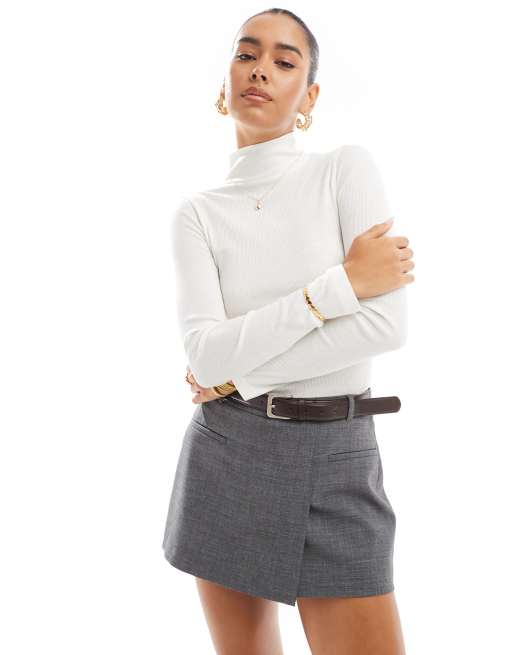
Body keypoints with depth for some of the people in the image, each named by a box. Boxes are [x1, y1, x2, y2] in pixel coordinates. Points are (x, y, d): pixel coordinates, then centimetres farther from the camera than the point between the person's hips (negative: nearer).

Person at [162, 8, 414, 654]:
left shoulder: (347, 168, -3)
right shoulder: (197, 212, 2)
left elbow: (387, 324, -15)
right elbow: (206, 352, -13)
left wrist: (235, 374, -11)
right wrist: (339, 283, -18)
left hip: (335, 461, -2)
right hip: (224, 458, 2)